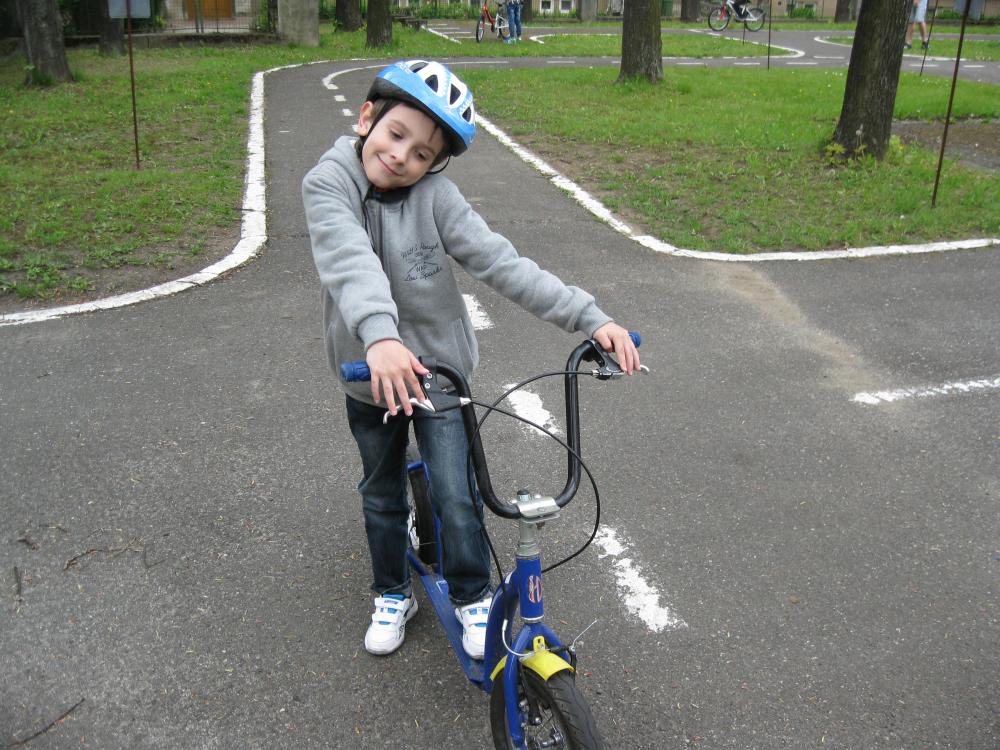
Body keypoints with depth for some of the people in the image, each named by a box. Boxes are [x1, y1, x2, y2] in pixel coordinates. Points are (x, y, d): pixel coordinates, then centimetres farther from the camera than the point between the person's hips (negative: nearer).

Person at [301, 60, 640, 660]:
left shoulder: (434, 196, -16)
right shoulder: (328, 185, -18)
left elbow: (500, 262, -23)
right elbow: (351, 261, -37)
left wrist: (589, 317, -33)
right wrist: (379, 335, -56)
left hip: (439, 368, -1)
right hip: (370, 374, 1)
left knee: (457, 496, -2)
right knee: (382, 496, 18)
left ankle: (474, 596, 25)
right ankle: (393, 595, 42)